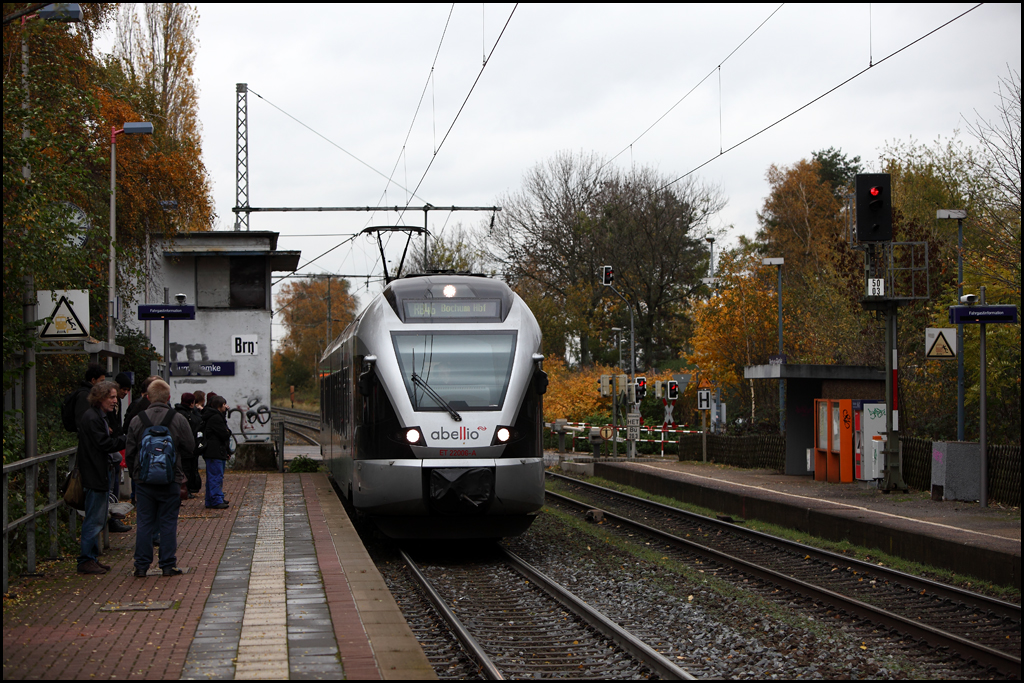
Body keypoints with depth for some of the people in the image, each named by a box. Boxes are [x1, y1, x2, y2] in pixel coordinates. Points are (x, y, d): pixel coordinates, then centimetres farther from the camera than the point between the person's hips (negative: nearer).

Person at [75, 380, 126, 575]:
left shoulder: (99, 417, 17)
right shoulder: (91, 418, -16)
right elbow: (105, 444, -21)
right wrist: (127, 439, -17)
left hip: (100, 474, 11)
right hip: (94, 476, -11)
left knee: (97, 519, 14)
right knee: (94, 520, -7)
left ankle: (92, 557, 20)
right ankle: (86, 560, -2)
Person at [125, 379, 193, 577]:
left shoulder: (137, 421, -4)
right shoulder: (179, 420, -7)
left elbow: (129, 453, 1)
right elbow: (190, 449, -1)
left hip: (144, 480, 1)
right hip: (171, 480, -1)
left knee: (144, 523, 7)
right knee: (168, 522, 6)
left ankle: (142, 566, 8)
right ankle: (168, 565, 7)